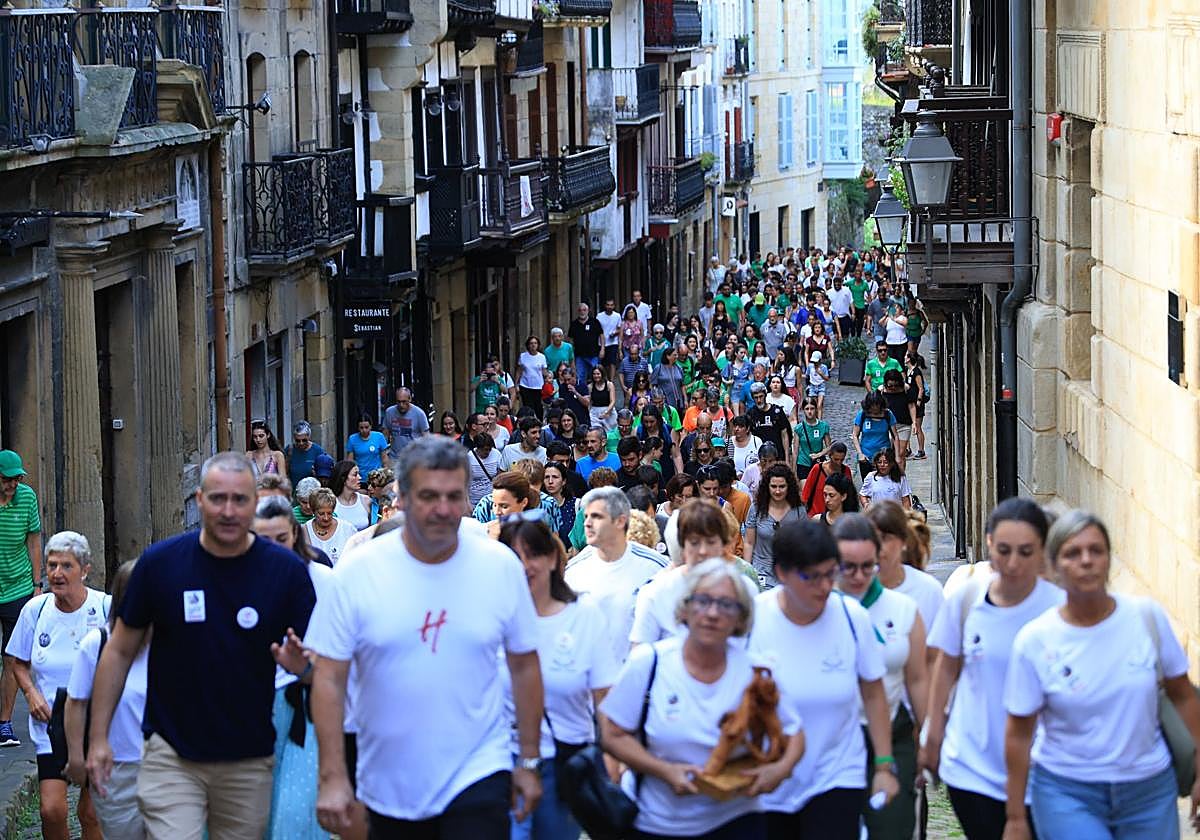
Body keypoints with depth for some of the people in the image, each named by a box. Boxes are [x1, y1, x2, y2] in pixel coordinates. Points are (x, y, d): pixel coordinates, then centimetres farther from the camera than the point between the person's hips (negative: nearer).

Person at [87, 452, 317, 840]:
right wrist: (99, 736, 0)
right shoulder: (160, 562, -5)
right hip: (172, 755, -1)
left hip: (250, 760, 1)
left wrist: (297, 662, -22)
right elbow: (120, 651, 4)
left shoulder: (286, 570, -5)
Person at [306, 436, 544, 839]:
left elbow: (524, 666, 7)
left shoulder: (501, 566, -2)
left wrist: (529, 762, 7)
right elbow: (329, 680, -6)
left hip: (478, 777, 0)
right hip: (388, 787, 0)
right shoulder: (358, 572, -7)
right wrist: (332, 776, -10)